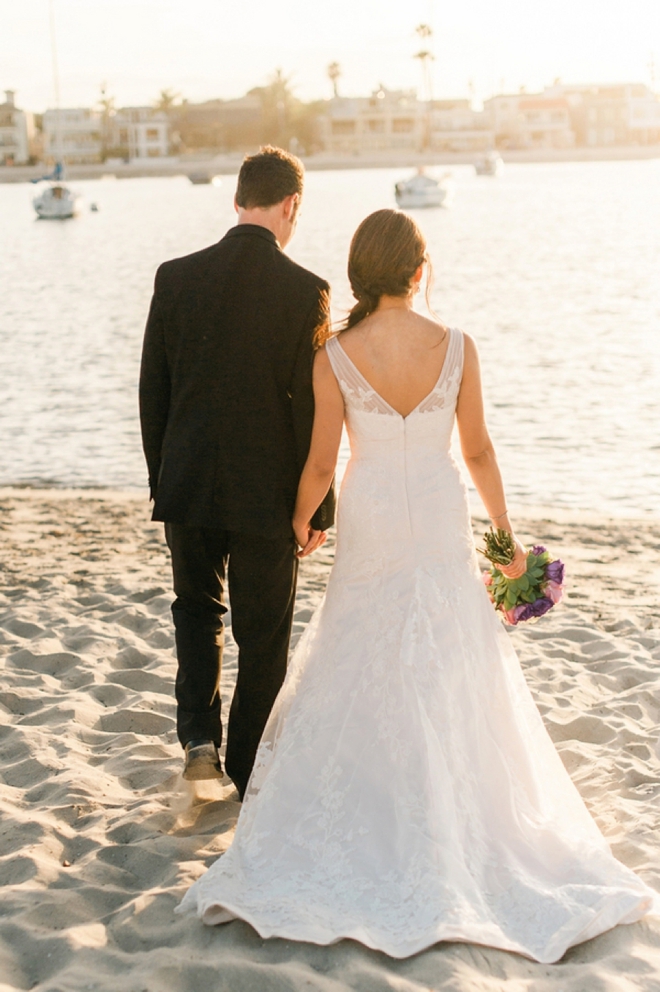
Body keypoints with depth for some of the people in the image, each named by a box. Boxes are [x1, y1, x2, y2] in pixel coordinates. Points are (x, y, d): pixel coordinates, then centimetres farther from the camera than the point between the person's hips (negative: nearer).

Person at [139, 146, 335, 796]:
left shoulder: (176, 278, -3)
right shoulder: (305, 291, -12)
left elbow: (152, 391, 2)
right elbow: (312, 407, -10)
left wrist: (161, 479, 14)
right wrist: (320, 506, 0)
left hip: (187, 486, 3)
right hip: (268, 493, -2)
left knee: (197, 608, 24)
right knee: (264, 633, 12)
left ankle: (200, 736, 9)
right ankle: (249, 771, 22)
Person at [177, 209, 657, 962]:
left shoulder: (334, 357, -13)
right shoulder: (457, 349, -10)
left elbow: (320, 463, -7)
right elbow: (478, 452, -2)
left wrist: (300, 522, 14)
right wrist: (505, 532, 12)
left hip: (370, 526, -1)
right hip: (441, 522, 1)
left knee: (359, 674, 16)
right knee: (448, 677, 14)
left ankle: (362, 815, 21)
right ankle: (453, 822, 22)